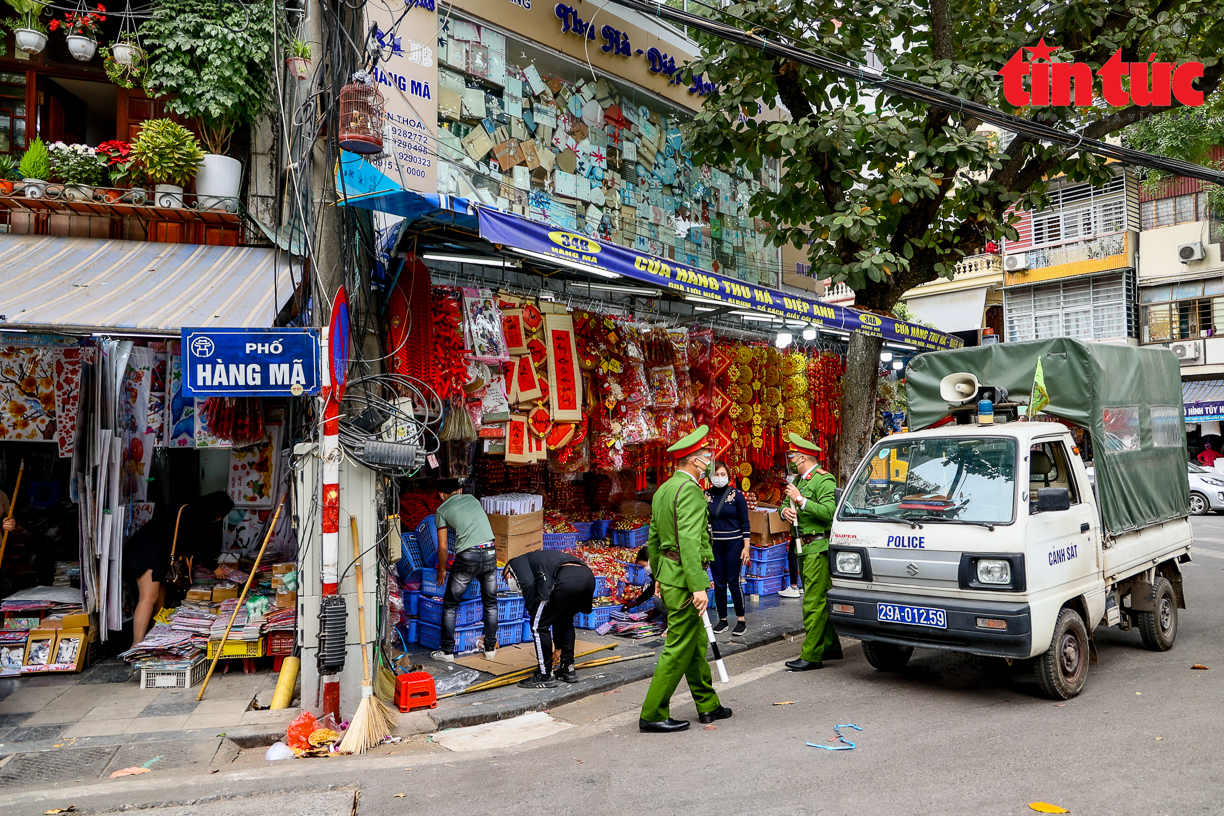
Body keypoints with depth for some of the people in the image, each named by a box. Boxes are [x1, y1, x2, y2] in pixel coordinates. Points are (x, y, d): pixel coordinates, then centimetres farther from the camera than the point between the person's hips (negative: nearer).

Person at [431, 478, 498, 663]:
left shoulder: (442, 510, 8)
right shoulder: (472, 499, 19)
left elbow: (443, 547, 7)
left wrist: (442, 570, 23)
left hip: (467, 557, -4)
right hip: (490, 552, 4)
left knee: (450, 605, 12)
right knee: (490, 602, 18)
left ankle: (447, 651, 15)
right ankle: (490, 648, 22)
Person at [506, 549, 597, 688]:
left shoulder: (517, 562, 23)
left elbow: (528, 584, -3)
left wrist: (532, 612, 10)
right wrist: (558, 646, 50)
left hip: (567, 580, -8)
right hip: (588, 576, 8)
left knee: (539, 625, 8)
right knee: (564, 621, 30)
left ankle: (545, 676, 14)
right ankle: (568, 669, 31)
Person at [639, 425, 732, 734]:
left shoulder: (663, 490, 14)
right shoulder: (689, 490, -16)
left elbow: (654, 539, 20)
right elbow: (689, 541, -25)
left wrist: (659, 577, 27)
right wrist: (699, 586, -26)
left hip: (669, 573, 10)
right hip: (685, 577, -10)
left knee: (696, 644, 17)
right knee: (679, 648, -3)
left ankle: (708, 705, 28)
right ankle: (652, 715, 3)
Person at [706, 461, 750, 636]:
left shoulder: (736, 495, -4)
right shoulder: (706, 496, 3)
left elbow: (745, 522, -2)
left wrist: (746, 547, -8)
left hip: (734, 543, -3)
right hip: (714, 545, 3)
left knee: (733, 583, -3)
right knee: (719, 584, 6)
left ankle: (741, 621, 9)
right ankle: (722, 620, 18)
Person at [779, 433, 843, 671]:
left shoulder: (824, 480, -12)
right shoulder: (799, 481, 16)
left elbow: (829, 512, -24)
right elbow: (786, 505, 26)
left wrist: (800, 500, -21)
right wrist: (786, 510, 2)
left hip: (818, 548, -10)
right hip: (804, 549, 10)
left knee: (814, 603, -9)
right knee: (820, 601, 15)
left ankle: (811, 656, -7)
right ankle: (831, 647, 25)